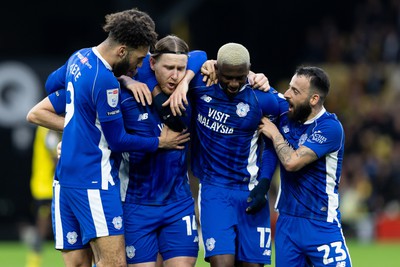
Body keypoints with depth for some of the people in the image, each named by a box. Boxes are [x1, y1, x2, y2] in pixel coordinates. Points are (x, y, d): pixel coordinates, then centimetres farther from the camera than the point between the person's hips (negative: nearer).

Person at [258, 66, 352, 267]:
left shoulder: (329, 127, -15)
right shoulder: (285, 111, 3)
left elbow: (292, 162, -23)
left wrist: (274, 134, -8)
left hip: (320, 225, -6)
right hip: (286, 220, 6)